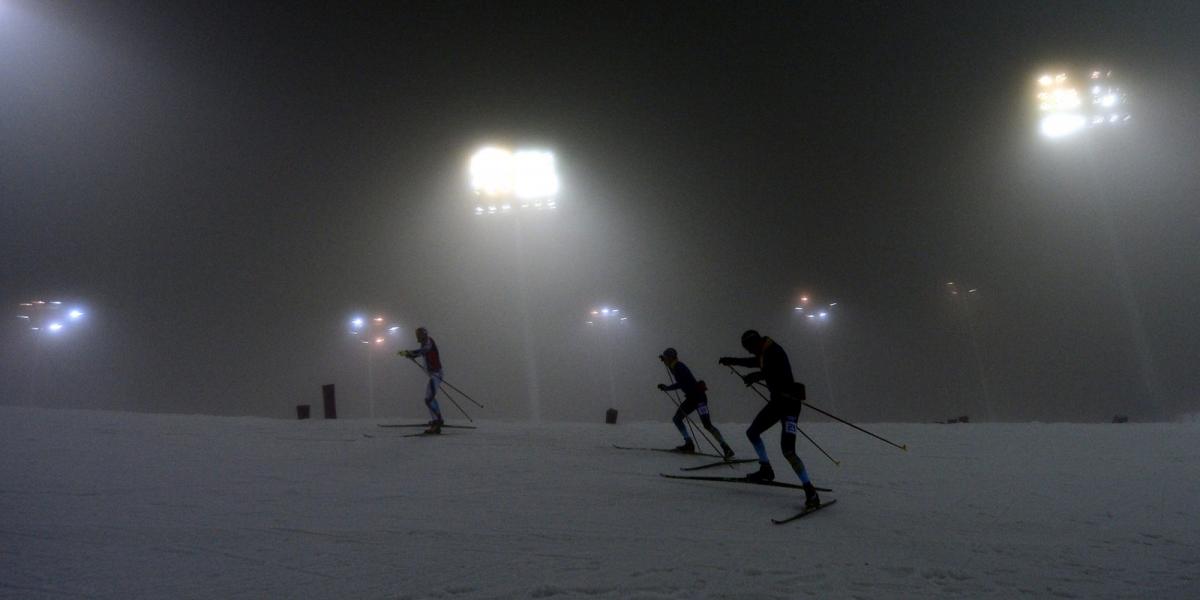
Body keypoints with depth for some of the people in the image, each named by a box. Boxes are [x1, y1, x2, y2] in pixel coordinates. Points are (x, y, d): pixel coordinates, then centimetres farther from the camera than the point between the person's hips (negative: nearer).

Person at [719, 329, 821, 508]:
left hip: (789, 402, -10)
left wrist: (756, 376, -38)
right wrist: (732, 361, 41)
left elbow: (782, 373, -35)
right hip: (777, 401, 10)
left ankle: (811, 493, -15)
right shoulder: (764, 353, 10)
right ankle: (766, 470, 32)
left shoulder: (774, 352, -18)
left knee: (788, 450, -19)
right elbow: (754, 362, 33)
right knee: (752, 432, 19)